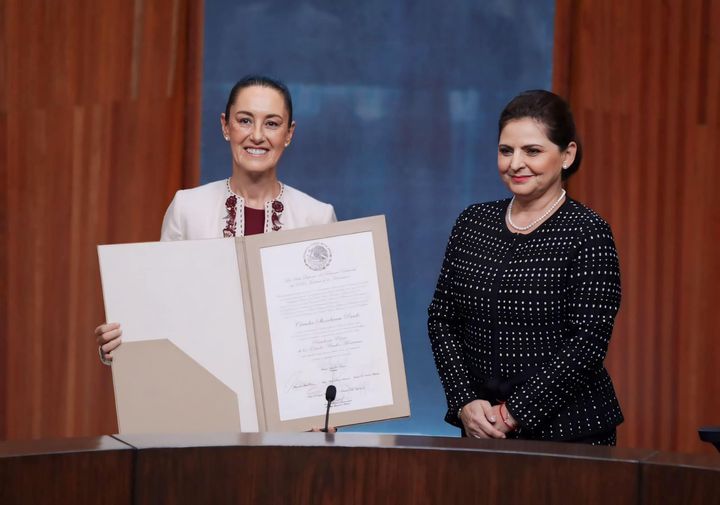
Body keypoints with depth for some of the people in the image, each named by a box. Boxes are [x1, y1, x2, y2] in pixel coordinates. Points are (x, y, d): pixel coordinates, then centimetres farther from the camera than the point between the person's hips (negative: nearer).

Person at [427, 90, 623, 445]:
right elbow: (441, 319, 6)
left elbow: (587, 343, -14)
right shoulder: (473, 223, 6)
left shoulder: (587, 233, -9)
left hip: (568, 430, -4)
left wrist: (514, 413, -16)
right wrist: (465, 402, -7)